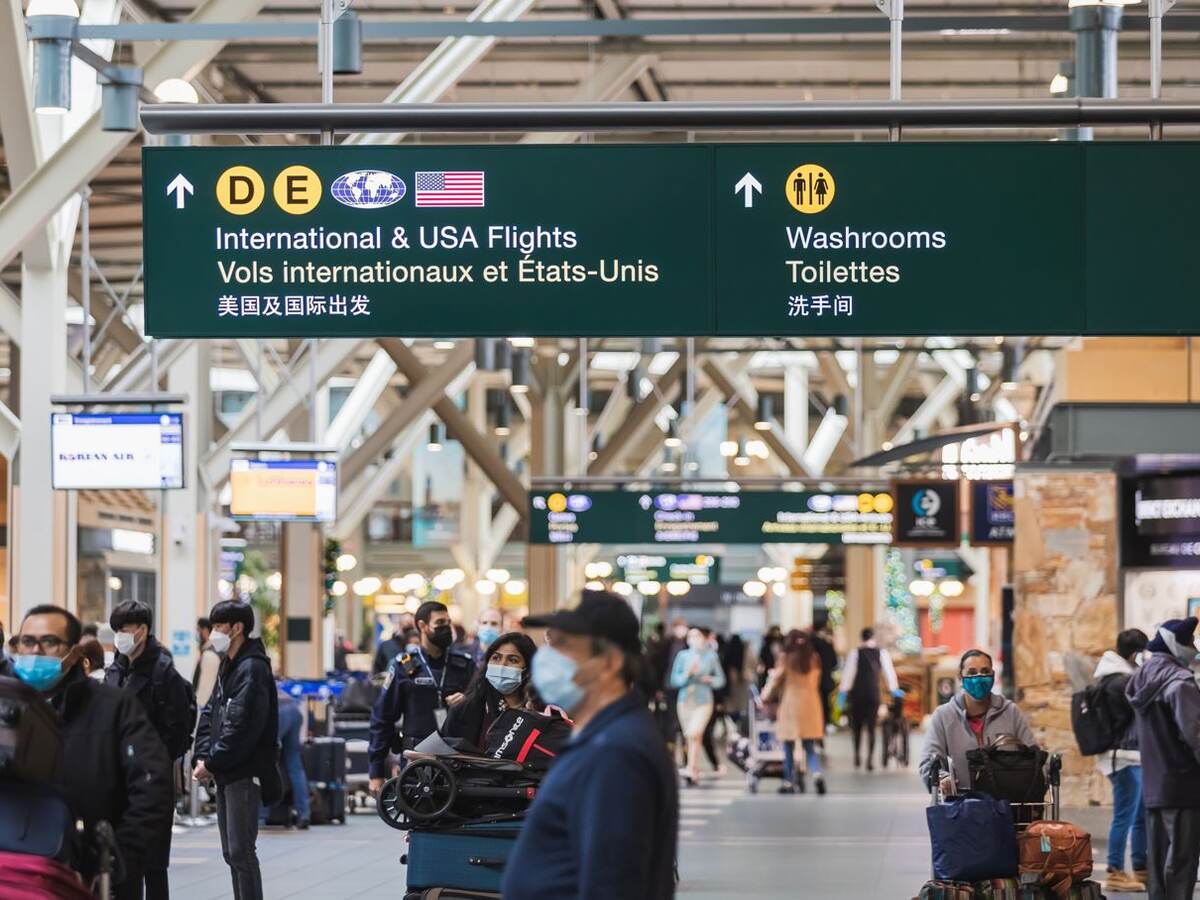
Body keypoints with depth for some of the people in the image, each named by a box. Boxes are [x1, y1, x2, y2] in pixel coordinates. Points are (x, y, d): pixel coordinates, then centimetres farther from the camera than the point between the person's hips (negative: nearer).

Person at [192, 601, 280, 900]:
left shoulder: (252, 669, -14)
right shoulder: (227, 667, 16)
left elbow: (241, 727, -21)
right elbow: (210, 714, 16)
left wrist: (212, 763, -16)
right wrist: (202, 757, 2)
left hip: (245, 774, -10)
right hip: (226, 774, 10)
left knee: (241, 851, -10)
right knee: (231, 853, 13)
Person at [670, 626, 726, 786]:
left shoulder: (711, 656, 5)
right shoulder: (683, 656, 5)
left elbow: (721, 680, 12)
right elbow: (674, 680, 1)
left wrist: (709, 679, -8)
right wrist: (688, 674, -14)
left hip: (703, 702, -2)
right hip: (685, 700, 2)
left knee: (695, 734, -19)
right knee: (690, 738, 7)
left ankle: (691, 771, -19)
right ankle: (696, 771, 20)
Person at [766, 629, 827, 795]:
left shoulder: (786, 659, -4)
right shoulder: (814, 659, 4)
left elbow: (776, 680, 2)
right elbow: (816, 683, 9)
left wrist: (766, 696, 16)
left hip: (790, 705, -3)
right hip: (811, 706, 3)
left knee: (789, 748, 6)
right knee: (810, 747, 6)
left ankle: (789, 783, 8)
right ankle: (817, 774, -17)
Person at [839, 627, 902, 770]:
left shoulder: (855, 652, -4)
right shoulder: (882, 653, 1)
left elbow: (848, 672, -5)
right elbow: (889, 671, 7)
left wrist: (843, 691, -1)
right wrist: (894, 689, 20)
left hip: (857, 693, -1)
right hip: (874, 693, 1)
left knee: (856, 725, 14)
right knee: (871, 727, 5)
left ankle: (857, 755, 7)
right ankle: (870, 758, -3)